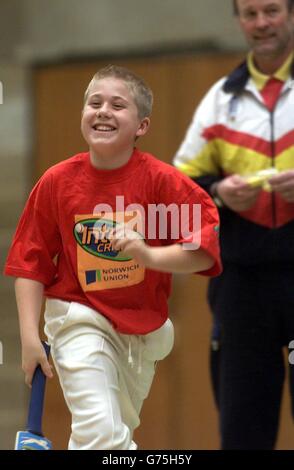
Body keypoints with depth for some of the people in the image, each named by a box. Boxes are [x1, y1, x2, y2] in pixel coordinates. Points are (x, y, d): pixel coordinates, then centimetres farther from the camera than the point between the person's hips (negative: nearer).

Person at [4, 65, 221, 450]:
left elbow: (206, 250, -17)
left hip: (143, 328, 3)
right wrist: (29, 336, -11)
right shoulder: (57, 181, -10)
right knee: (102, 434, -20)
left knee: (121, 429, 21)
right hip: (81, 320, -2)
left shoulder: (161, 180, -13)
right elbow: (31, 262, -5)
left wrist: (149, 255, -33)